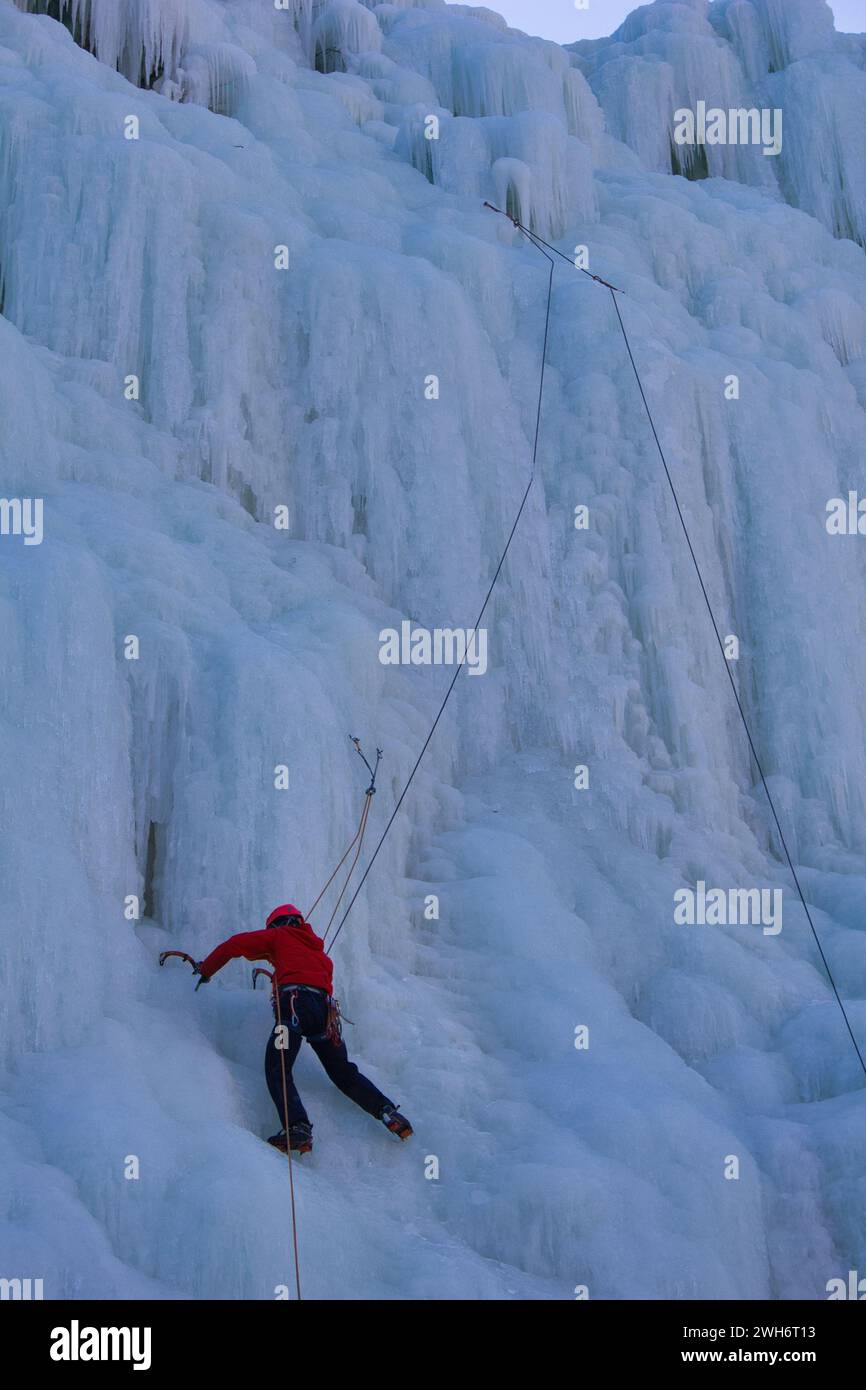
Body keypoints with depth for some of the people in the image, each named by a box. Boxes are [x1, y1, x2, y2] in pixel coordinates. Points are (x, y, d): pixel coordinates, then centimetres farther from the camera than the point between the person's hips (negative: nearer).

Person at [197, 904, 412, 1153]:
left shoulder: (279, 936, 19)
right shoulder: (317, 948, 34)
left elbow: (234, 945, 17)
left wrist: (205, 970, 29)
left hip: (295, 1004, -6)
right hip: (325, 1009, 6)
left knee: (277, 1070, -7)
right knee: (344, 1073, 17)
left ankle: (298, 1128, -28)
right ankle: (388, 1111, 3)